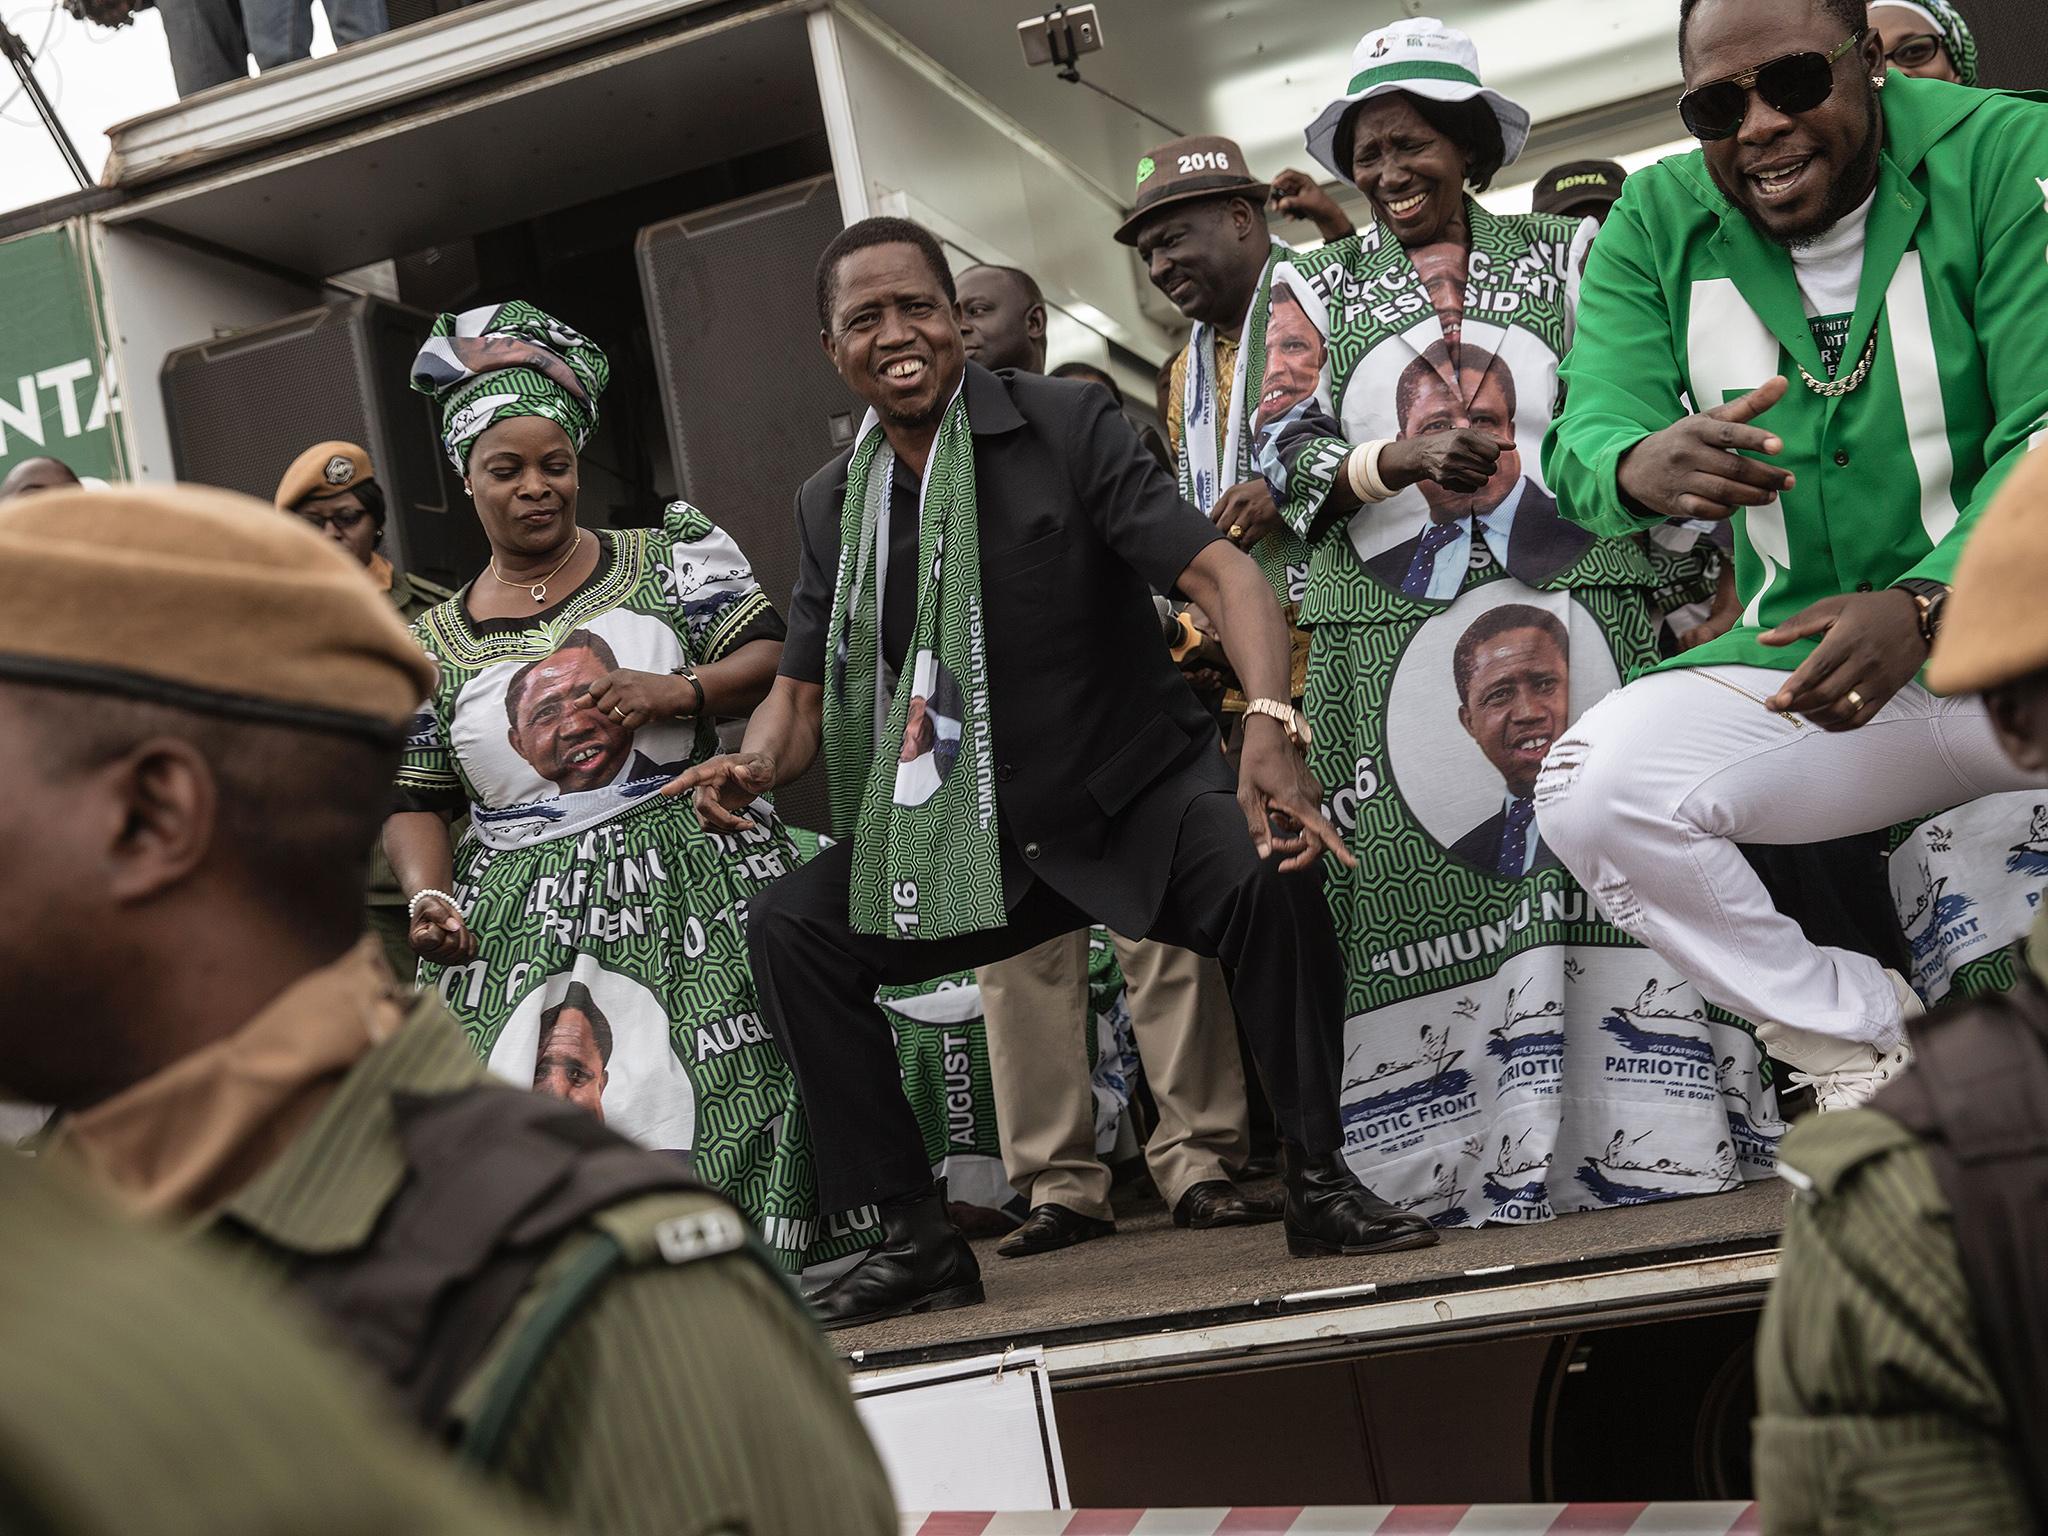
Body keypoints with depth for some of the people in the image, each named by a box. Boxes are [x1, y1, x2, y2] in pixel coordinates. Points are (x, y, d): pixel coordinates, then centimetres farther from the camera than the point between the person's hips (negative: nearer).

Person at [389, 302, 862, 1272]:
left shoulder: (667, 558, 9)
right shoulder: (432, 645, 13)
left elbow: (774, 660, 4)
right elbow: (416, 801, 13)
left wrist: (673, 692, -13)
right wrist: (427, 898, -6)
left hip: (687, 886, -1)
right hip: (517, 925, 2)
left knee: (718, 1101, -14)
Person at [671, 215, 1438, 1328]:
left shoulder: (1065, 424, -11)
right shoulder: (832, 503, 4)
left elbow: (1218, 571, -21)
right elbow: (803, 689, 8)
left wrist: (1270, 728, -39)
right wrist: (755, 764, -17)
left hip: (1135, 796, -4)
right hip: (972, 837, 4)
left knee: (1268, 874, -33)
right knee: (787, 925, -11)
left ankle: (1318, 1183, -12)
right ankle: (917, 1241, -2)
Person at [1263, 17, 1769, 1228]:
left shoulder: (1566, 254, 16)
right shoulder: (1317, 289, 16)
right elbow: (1289, 449, 4)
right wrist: (1404, 459, -15)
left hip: (1573, 595, 0)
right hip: (1388, 623, 0)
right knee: (1417, 866, -5)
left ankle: (1648, 1129, -2)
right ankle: (1474, 1154, -1)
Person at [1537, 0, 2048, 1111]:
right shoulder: (1656, 228, 4)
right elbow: (1580, 437, -6)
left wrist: (1923, 604, -32)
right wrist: (1638, 467, -32)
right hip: (1803, 668, 4)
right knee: (1586, 792, -21)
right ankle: (1861, 1042, -1)